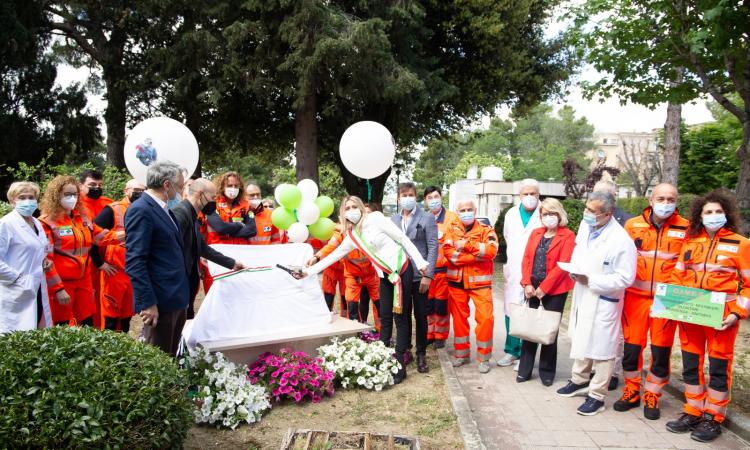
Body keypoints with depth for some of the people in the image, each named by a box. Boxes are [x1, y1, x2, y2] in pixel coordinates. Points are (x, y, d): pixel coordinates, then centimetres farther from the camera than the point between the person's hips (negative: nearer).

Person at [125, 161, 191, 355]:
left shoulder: (163, 209, 13)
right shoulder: (140, 210, -16)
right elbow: (135, 262, -20)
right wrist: (147, 302, -22)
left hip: (177, 298, 9)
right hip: (160, 301, -9)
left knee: (170, 357, 18)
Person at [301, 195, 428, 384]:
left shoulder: (375, 219, -11)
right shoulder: (351, 236, 7)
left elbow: (403, 239, -10)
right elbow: (333, 255, 13)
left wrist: (420, 263, -13)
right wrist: (309, 271, 9)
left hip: (402, 270, -5)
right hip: (385, 275, 6)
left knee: (400, 316, -3)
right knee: (385, 317, 7)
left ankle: (399, 364, 3)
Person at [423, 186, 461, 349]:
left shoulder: (452, 217, 1)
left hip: (444, 268, -2)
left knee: (441, 303, 3)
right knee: (427, 303, 8)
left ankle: (440, 335, 16)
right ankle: (428, 334, 21)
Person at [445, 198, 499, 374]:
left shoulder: (486, 230, 1)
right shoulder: (452, 230, 6)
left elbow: (491, 250, -18)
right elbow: (449, 254, -12)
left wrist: (467, 245, -17)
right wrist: (478, 255, -17)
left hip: (480, 282, -2)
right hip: (456, 282, 2)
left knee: (485, 318, -6)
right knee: (459, 318, 10)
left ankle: (484, 357, 8)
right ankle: (461, 353, 24)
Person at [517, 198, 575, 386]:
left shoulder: (568, 236, -5)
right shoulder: (536, 233, 11)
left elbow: (562, 265, -13)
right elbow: (526, 259, 5)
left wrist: (543, 288, -16)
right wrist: (527, 284, -8)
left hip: (554, 290, -4)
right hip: (532, 288, 4)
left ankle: (547, 372, 19)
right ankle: (525, 370, 18)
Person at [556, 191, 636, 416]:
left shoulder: (621, 240, -22)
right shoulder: (585, 226, 1)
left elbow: (625, 278, -21)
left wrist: (591, 280, -23)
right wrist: (574, 269, -4)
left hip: (603, 301, -8)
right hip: (581, 295, 8)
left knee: (601, 348, 4)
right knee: (580, 339, 22)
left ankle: (597, 396, 18)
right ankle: (580, 380, 42)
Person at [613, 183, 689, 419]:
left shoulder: (685, 228, -2)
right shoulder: (633, 225, 2)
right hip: (635, 296, 1)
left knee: (661, 350, 7)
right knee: (632, 346, 7)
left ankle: (652, 397, 24)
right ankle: (631, 392, 25)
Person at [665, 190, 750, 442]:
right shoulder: (690, 242, 7)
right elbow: (677, 276, 12)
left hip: (721, 316, -3)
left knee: (718, 367, 7)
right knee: (690, 365, 11)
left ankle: (713, 419, 20)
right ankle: (693, 413, 25)